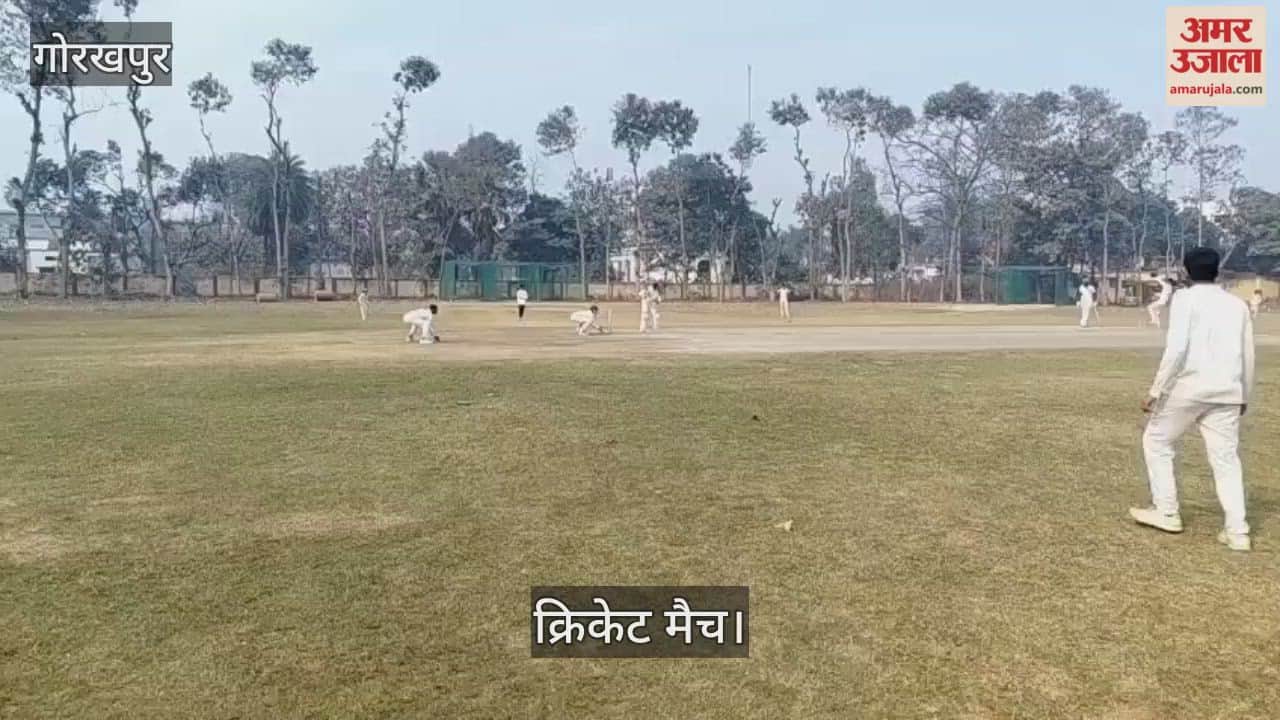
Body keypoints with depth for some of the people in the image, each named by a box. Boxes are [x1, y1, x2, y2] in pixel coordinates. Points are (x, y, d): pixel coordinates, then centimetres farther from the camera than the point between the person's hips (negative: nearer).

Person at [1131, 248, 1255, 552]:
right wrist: (1244, 396, 28)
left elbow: (1176, 348, -15)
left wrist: (1156, 391, -11)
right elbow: (1247, 355, 16)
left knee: (1156, 442, 13)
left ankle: (1166, 513, 17)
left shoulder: (1185, 298, -3)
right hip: (1226, 392, 5)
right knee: (1226, 459, 9)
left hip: (1188, 387, -5)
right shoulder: (1238, 304, 13)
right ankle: (1236, 530, 5)